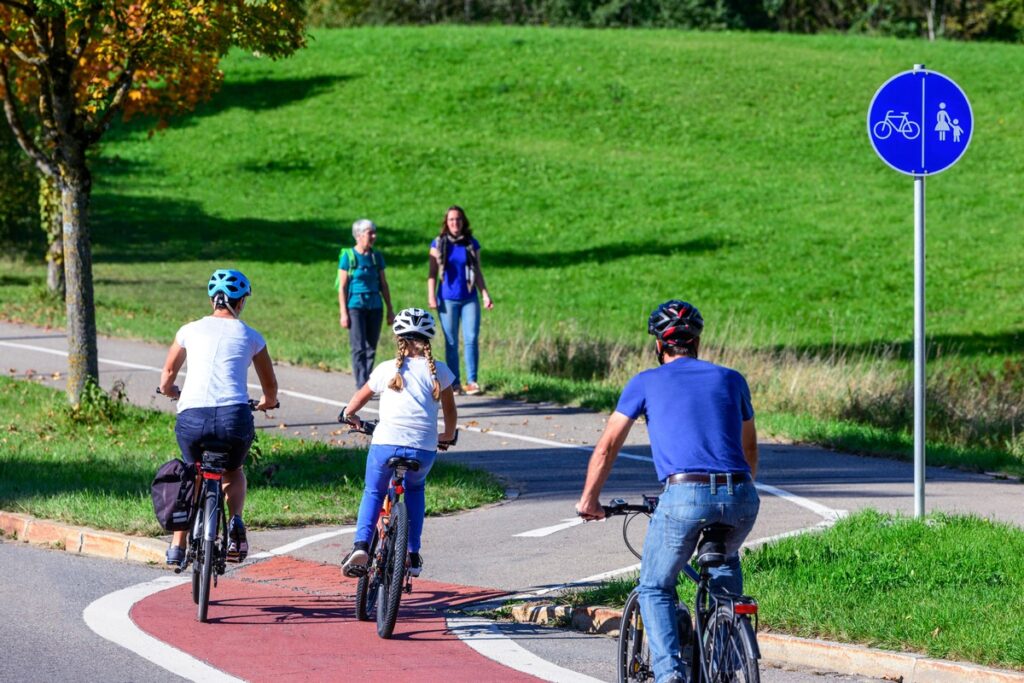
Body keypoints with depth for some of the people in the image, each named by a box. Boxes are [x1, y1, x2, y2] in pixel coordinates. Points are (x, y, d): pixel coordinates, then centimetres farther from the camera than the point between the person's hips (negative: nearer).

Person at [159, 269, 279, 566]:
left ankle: (177, 545, 22)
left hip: (191, 418, 1)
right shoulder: (250, 337, 14)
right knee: (234, 472, 30)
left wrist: (173, 393, 48)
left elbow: (166, 381, 25)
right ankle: (235, 522, 3)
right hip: (234, 417, -1)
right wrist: (267, 403, 48)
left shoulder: (190, 330, 16)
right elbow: (270, 387, 24)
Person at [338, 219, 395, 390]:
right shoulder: (348, 257, -4)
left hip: (375, 307, 5)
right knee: (359, 348, -9)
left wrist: (390, 310, 12)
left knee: (371, 349, 6)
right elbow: (342, 287, -3)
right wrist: (343, 313, -8)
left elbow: (384, 285, 15)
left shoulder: (377, 257, 9)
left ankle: (367, 385, 14)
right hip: (355, 306, -5)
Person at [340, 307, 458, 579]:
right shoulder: (438, 370, 8)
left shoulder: (387, 369, 7)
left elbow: (360, 397, 23)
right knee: (415, 489, 32)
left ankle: (361, 545, -3)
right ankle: (413, 556, 25)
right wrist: (449, 435, 39)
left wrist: (349, 415, 44)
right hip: (424, 449, 1)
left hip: (386, 443, -1)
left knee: (373, 493, 23)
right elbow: (450, 409, 19)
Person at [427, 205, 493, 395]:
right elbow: (433, 273, 4)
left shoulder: (472, 244, 7)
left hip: (469, 298, 1)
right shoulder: (438, 244, 3)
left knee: (471, 339, -9)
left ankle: (472, 381, -6)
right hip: (447, 299, -1)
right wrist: (431, 296, -5)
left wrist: (485, 294, 4)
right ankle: (454, 383, 7)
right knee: (451, 342, 2)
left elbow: (478, 272, 11)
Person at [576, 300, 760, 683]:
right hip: (740, 500, 3)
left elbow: (606, 448, 17)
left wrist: (588, 500, 31)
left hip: (684, 496, -3)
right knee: (725, 561, 36)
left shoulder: (646, 383, 15)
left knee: (655, 588, 17)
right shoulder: (731, 380, 22)